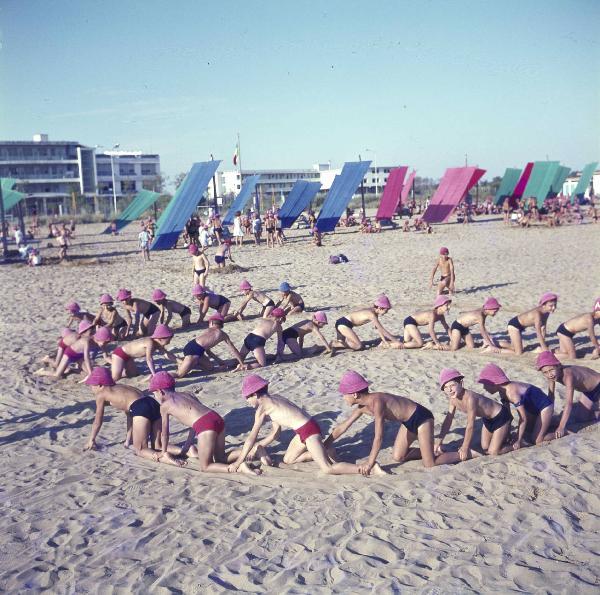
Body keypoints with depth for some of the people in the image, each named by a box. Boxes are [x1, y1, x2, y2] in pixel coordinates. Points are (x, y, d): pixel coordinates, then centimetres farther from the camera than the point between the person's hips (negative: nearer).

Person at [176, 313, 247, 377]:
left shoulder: (208, 330, 25)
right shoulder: (223, 334, 11)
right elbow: (234, 350, 17)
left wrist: (217, 360, 39)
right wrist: (242, 364, 23)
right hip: (194, 351, -7)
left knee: (209, 367, 22)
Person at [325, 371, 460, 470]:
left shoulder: (376, 402, -30)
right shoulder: (362, 407, -3)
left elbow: (378, 437, -30)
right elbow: (341, 428, 6)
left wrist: (370, 463, -24)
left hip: (421, 417, -9)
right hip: (408, 422, 9)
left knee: (429, 465, -8)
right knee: (397, 457, 10)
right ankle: (429, 451, 23)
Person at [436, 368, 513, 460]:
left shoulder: (470, 398, -37)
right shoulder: (453, 399, -11)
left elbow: (470, 426, -32)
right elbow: (448, 421, -2)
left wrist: (465, 449, -26)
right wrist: (439, 442, -5)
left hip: (501, 416, -8)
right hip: (487, 419, 8)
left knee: (493, 452, -7)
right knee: (484, 448, 14)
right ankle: (504, 435, 34)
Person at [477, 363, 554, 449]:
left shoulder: (511, 392, -33)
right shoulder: (503, 391, -6)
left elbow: (523, 419, -32)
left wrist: (519, 441, -28)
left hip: (545, 406, -9)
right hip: (533, 408, 9)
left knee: (536, 441, -8)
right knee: (523, 435, 15)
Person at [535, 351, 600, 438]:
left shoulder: (568, 375, -40)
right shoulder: (551, 375, -18)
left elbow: (569, 403, -45)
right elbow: (551, 397, -7)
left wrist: (561, 427, -49)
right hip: (588, 391, 7)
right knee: (580, 418, 8)